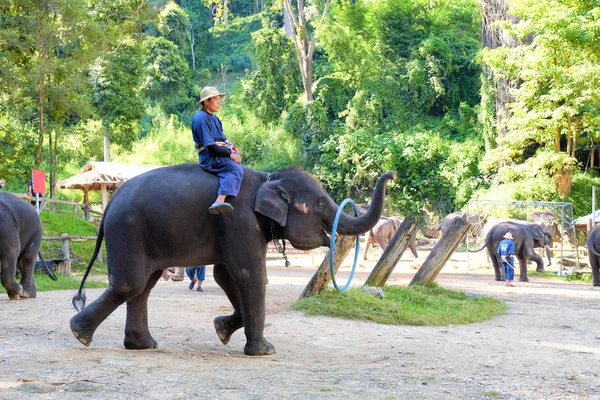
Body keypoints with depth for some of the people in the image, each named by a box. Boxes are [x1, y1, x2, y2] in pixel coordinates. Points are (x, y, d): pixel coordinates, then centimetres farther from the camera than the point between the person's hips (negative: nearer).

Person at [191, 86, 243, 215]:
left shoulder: (213, 117, 21)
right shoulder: (201, 119, -11)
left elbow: (222, 139, 24)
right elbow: (210, 146, -17)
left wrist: (232, 149, 4)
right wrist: (229, 154, -15)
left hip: (221, 153, 10)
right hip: (209, 157, -10)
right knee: (236, 170, -28)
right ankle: (220, 201, -50)